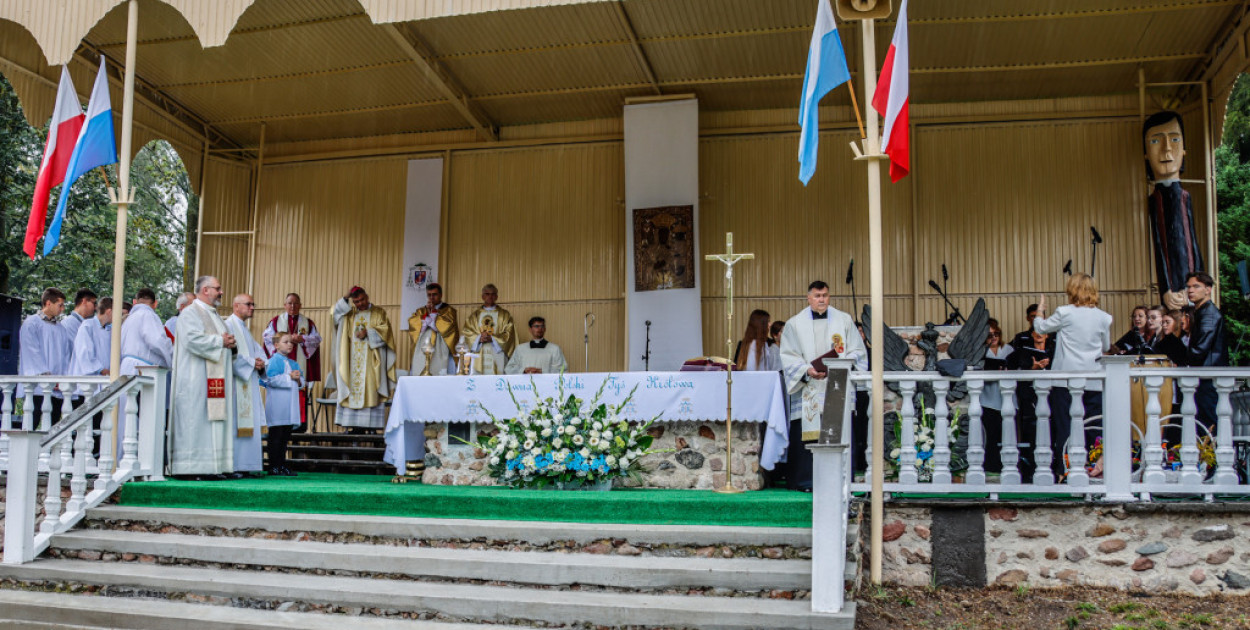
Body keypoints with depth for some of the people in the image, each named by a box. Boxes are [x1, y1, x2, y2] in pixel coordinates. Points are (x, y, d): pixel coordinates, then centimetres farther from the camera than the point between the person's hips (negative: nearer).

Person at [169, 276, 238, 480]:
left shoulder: (214, 315, 23)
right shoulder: (191, 313, -6)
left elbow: (223, 338, 28)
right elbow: (194, 339, -21)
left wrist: (230, 344, 5)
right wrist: (220, 341, -13)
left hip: (216, 379, 9)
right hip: (196, 379, -9)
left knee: (214, 420, 5)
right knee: (196, 420, -9)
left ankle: (211, 467, 6)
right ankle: (189, 467, -7)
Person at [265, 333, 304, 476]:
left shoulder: (293, 363, 19)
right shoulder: (274, 360, -5)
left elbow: (301, 383, 20)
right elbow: (271, 379, -17)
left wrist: (298, 379, -2)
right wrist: (289, 377, -16)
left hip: (290, 405, 8)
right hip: (277, 405, -8)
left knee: (285, 437, 11)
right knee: (276, 436, -5)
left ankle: (282, 465, 16)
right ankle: (274, 467, -2)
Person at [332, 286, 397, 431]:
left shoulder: (378, 312, 9)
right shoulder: (349, 313, 18)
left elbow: (384, 329, -2)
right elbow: (335, 313, 3)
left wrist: (368, 333, -13)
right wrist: (345, 299, -5)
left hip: (371, 359, -3)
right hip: (352, 359, 3)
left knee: (369, 390, -10)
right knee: (353, 388, -3)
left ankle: (371, 425, -13)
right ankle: (355, 426, -3)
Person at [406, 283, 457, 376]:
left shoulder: (448, 310, 10)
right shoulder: (421, 311, 20)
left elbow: (448, 325, -8)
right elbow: (412, 323, 4)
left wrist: (433, 313, -1)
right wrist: (426, 314, -6)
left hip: (440, 353, -3)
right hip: (421, 353, 3)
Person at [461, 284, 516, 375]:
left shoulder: (504, 314, 12)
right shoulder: (474, 314, 16)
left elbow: (508, 334, 2)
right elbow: (465, 331, 7)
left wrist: (492, 338, -11)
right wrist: (479, 338, -10)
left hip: (497, 355, -1)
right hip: (478, 356, 1)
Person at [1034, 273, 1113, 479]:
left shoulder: (1064, 313, -7)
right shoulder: (1103, 317, 2)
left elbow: (1040, 327, 8)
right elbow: (1106, 347, 15)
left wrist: (1040, 310, 26)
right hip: (1094, 380, 3)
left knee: (1064, 423, 3)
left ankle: (1063, 468, 4)